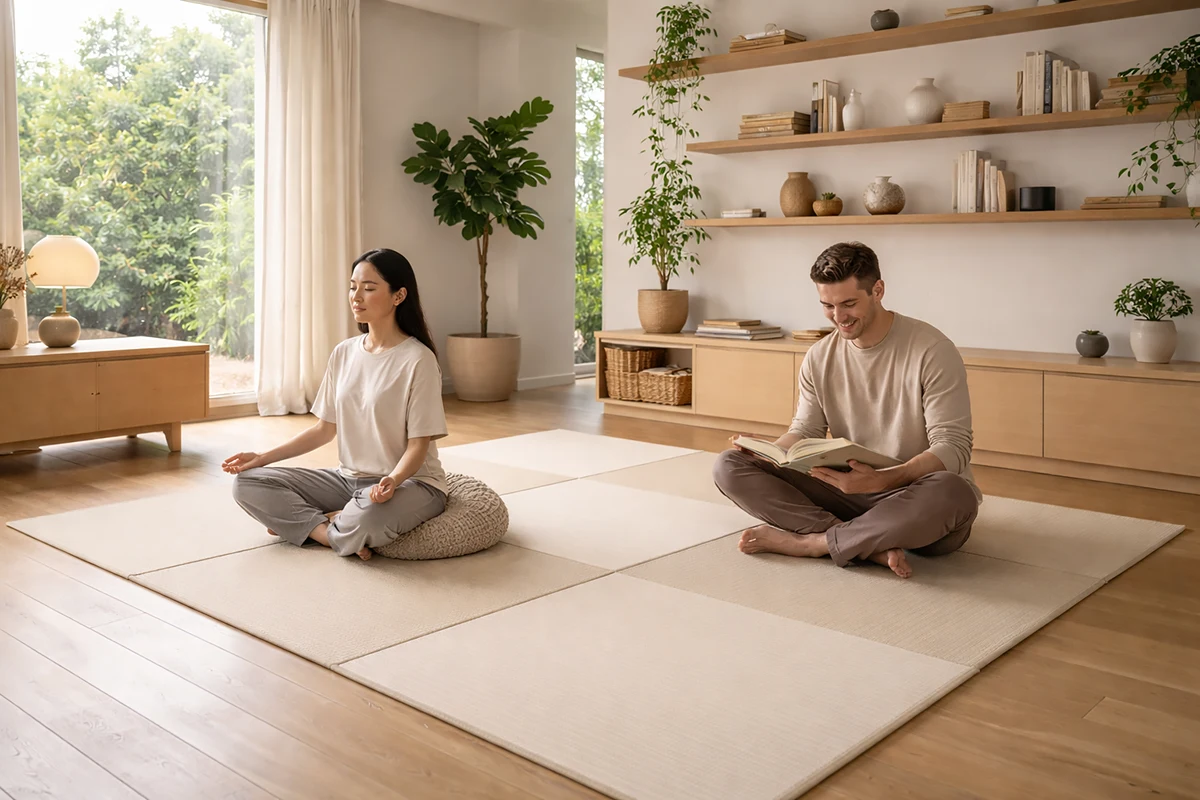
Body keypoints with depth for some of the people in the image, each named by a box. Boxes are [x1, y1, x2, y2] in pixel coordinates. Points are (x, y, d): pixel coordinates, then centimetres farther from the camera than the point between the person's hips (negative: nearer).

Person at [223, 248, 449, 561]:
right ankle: (335, 532, -14)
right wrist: (264, 457, 4)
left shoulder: (417, 359, -13)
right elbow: (325, 428, 11)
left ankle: (303, 524, -8)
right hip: (349, 478, 6)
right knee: (247, 483, -5)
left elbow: (418, 445, -14)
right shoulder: (344, 353, 6)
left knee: (368, 517, -40)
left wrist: (393, 480, -34)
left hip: (409, 482, -6)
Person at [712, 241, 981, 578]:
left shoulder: (933, 351, -11)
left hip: (916, 497, -4)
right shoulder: (819, 358, 5)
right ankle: (871, 547, -25)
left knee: (954, 493, -41)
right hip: (848, 491, 4)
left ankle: (806, 542, -23)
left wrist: (883, 480, -34)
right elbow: (805, 431, 11)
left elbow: (953, 448, -16)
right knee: (730, 466, -12)